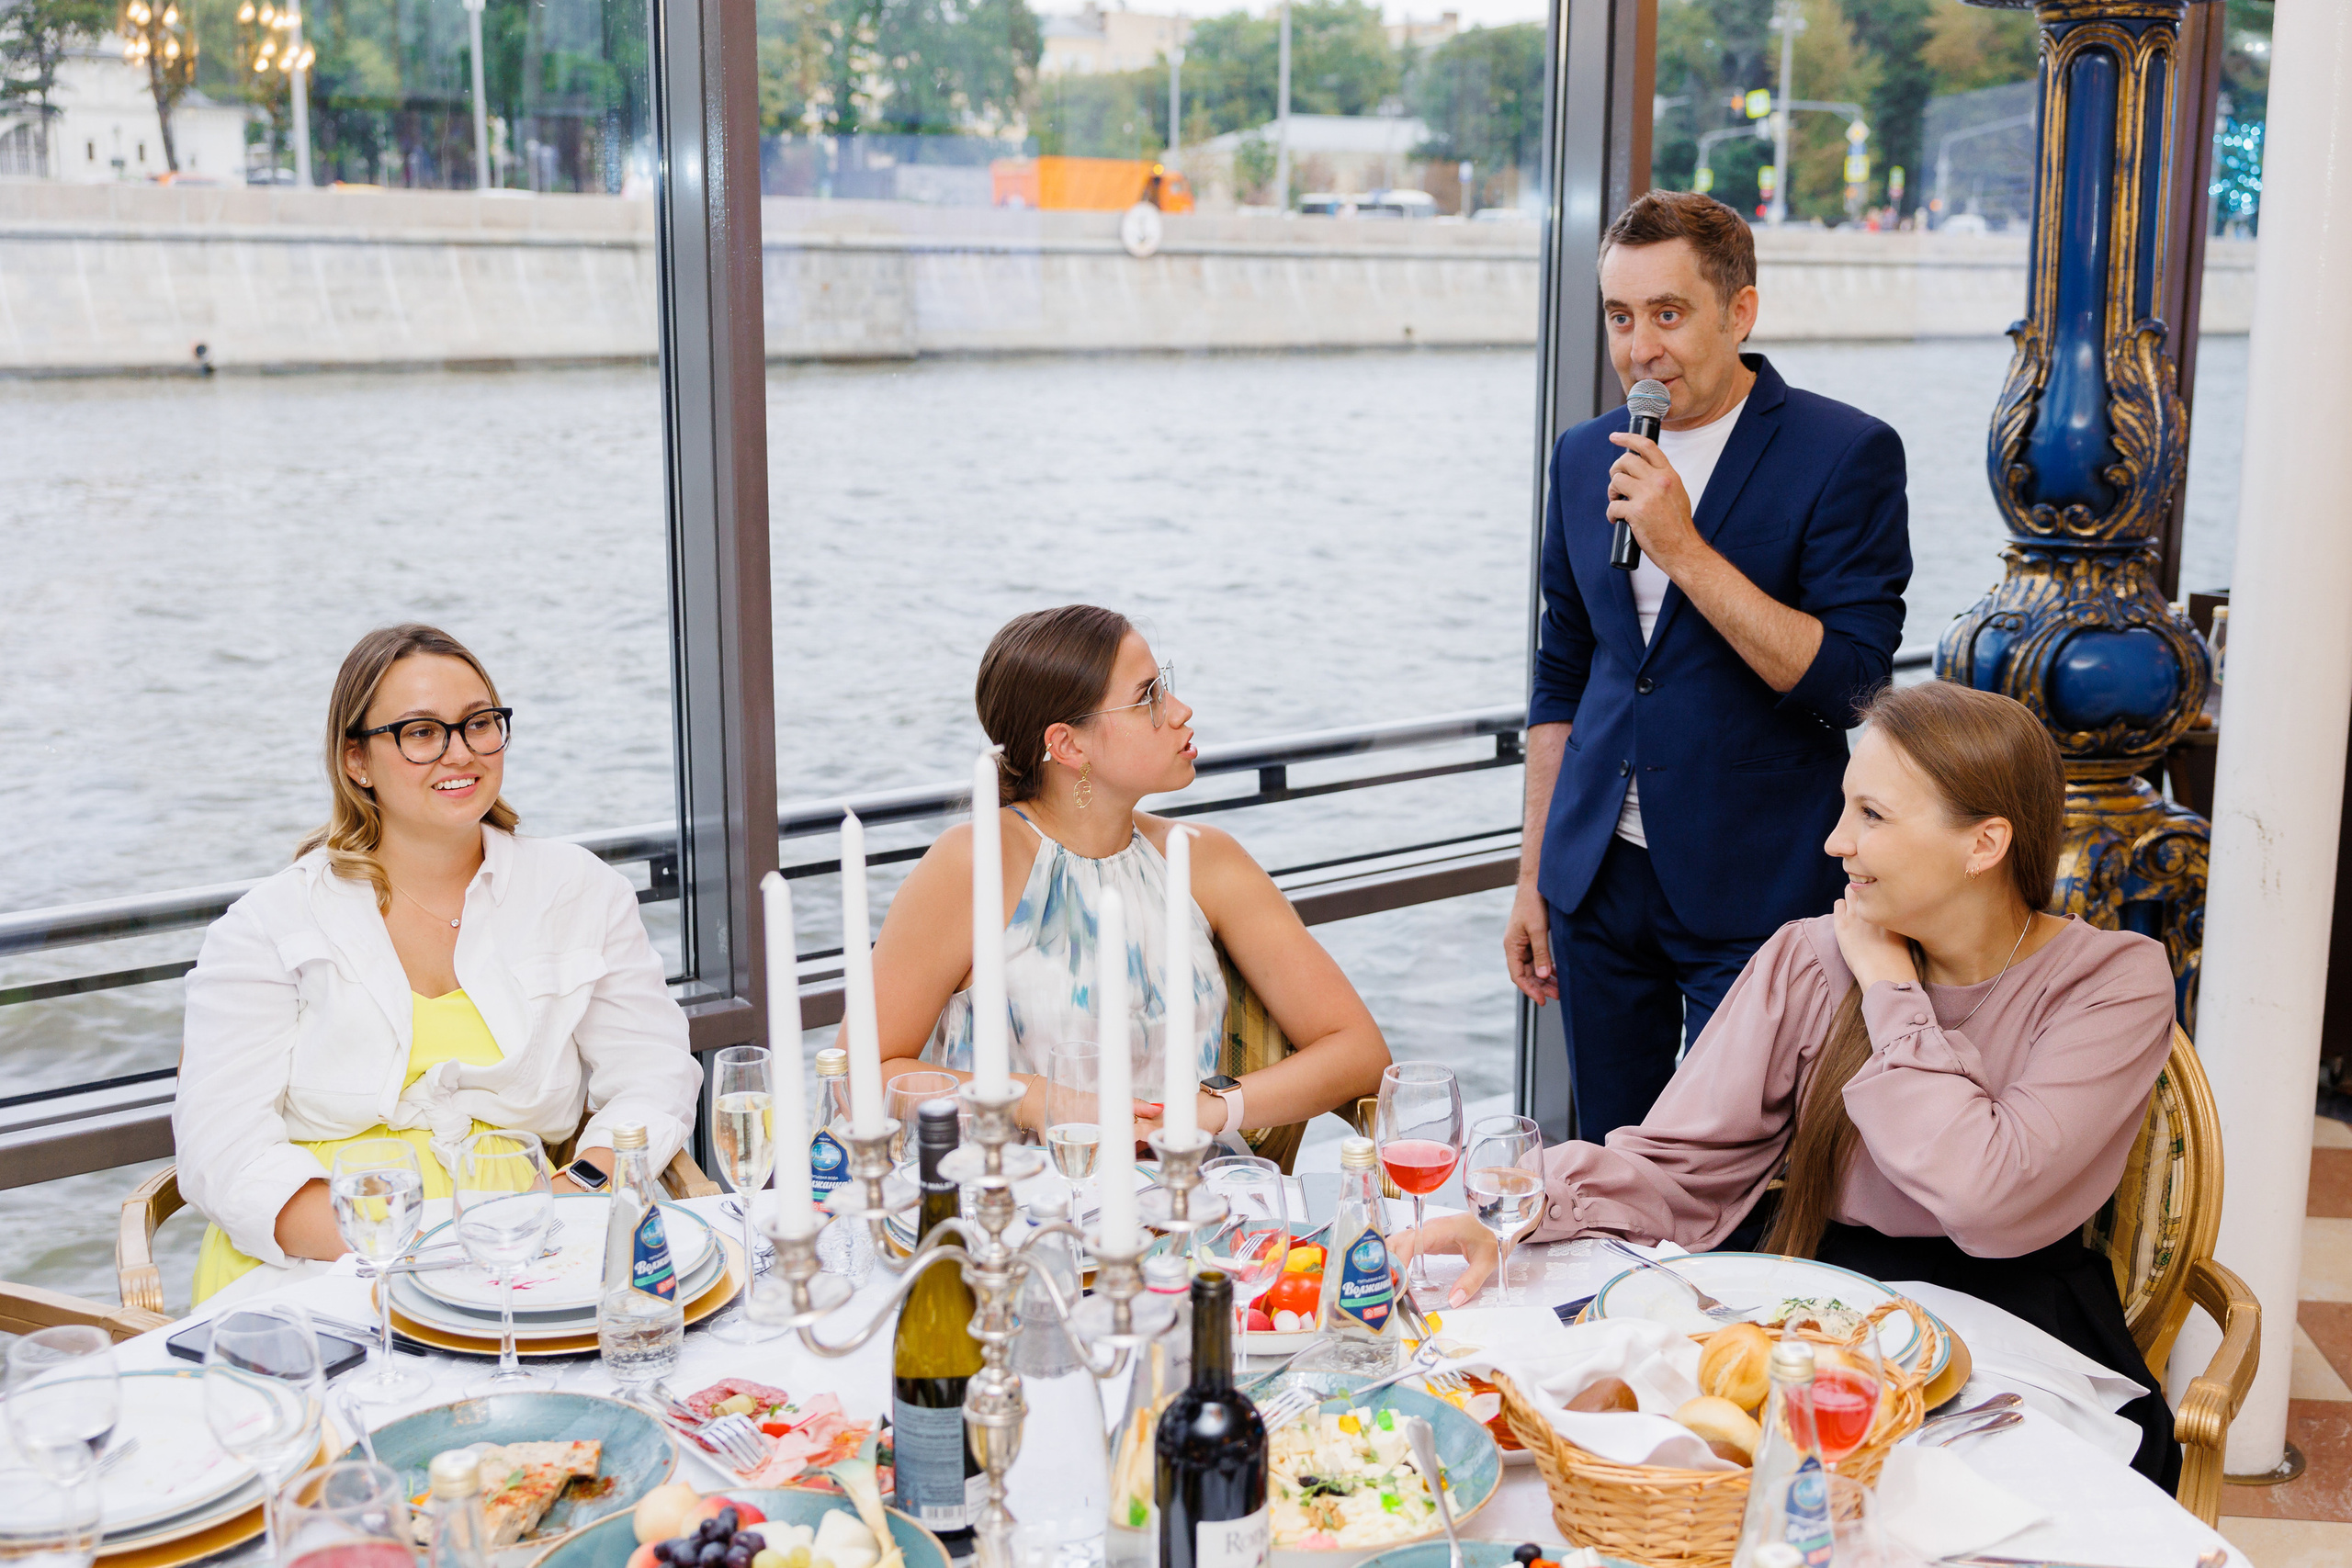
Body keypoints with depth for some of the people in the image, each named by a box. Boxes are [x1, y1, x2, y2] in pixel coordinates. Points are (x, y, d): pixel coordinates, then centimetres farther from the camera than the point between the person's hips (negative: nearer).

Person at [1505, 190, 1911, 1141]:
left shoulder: (1846, 455, -8)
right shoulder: (1585, 458, 9)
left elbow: (1847, 678, -16)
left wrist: (1684, 549, -22)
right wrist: (1534, 881, 13)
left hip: (1756, 889, -5)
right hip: (1600, 878, 5)